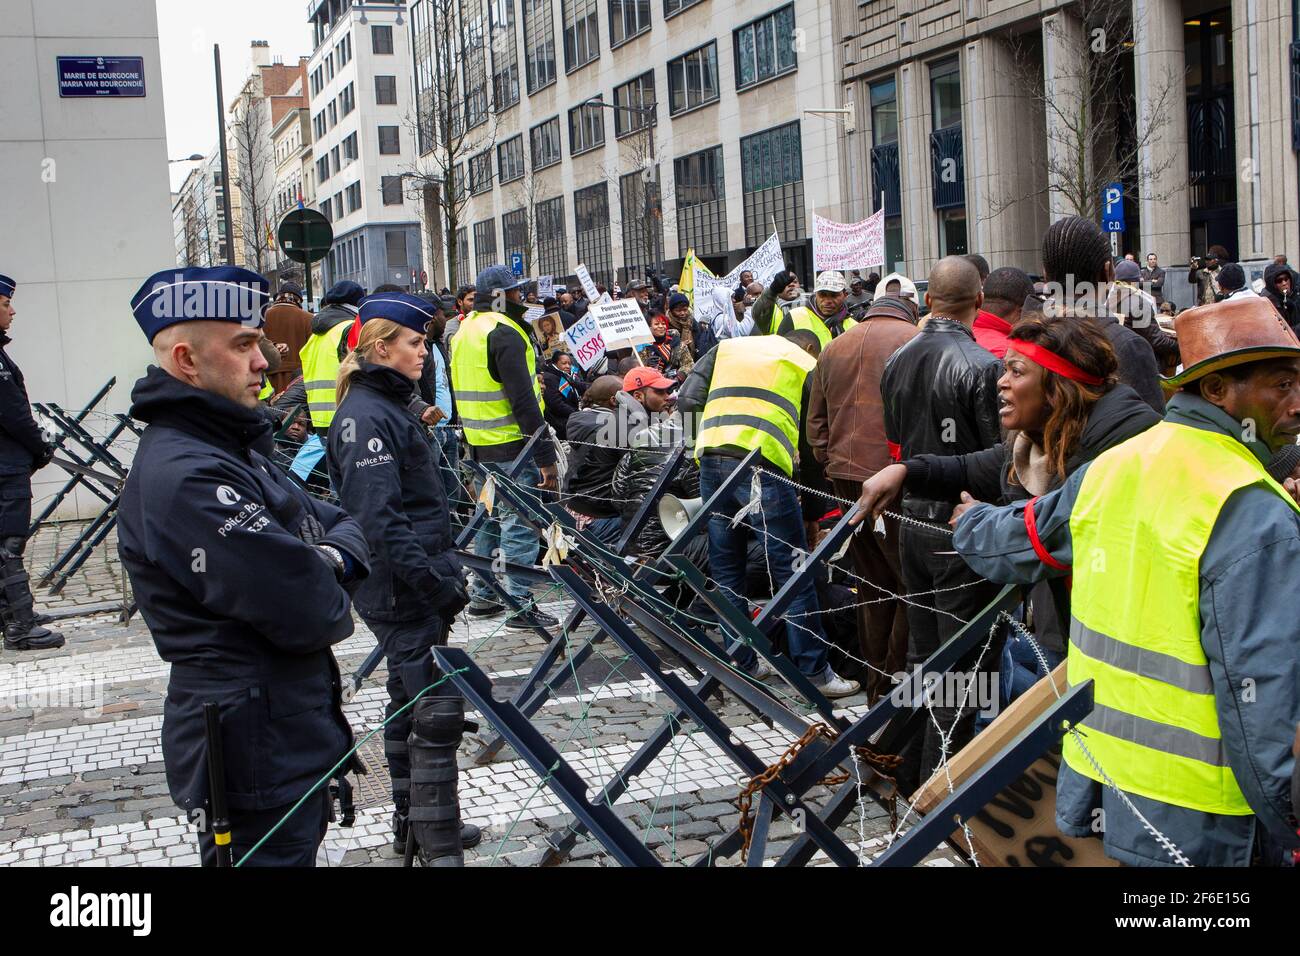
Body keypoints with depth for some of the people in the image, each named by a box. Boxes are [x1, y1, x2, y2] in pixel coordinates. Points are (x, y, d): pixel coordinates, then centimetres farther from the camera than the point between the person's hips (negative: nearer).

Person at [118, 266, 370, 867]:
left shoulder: (233, 449, 12)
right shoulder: (184, 475, -23)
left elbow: (341, 524, 12)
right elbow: (304, 613, -26)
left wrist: (334, 556, -11)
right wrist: (334, 601, -3)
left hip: (291, 737, 10)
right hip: (256, 750, -10)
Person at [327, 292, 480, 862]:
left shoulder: (385, 406, 15)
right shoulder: (369, 416, -18)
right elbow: (380, 518, -25)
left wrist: (445, 572, 19)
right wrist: (437, 584, -25)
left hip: (405, 586, 11)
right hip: (402, 591, -11)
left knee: (410, 702, 16)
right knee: (435, 705, -5)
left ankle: (413, 823, 27)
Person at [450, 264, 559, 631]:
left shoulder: (465, 331, 14)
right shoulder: (504, 333, -16)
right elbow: (522, 400, -21)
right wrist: (545, 456, -20)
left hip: (479, 444, 10)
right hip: (512, 447, -9)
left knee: (489, 519, 19)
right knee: (519, 524, -5)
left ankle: (482, 595, 27)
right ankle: (520, 606, -3)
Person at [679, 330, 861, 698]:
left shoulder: (728, 347, 27)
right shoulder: (807, 366, 17)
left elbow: (687, 400, 15)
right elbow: (812, 444, 14)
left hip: (710, 461, 4)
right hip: (762, 466, -4)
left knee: (727, 571, 13)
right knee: (792, 573, 1)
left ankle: (745, 664, 21)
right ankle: (814, 671, 4)